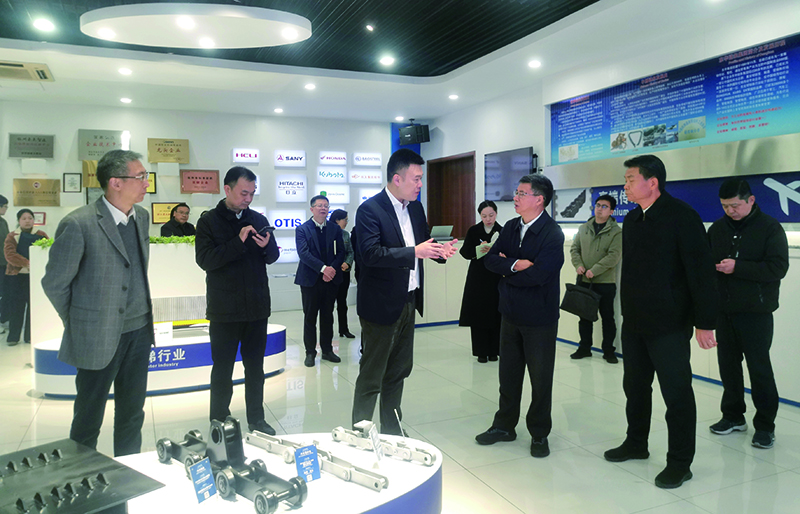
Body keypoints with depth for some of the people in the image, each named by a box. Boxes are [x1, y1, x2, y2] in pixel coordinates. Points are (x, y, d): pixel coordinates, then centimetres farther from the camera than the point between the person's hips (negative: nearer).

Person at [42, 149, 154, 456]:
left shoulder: (142, 216, 4)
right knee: (88, 419, 11)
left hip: (139, 331, 6)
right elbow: (54, 283, -9)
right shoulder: (79, 224, -18)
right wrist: (78, 324, 2)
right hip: (98, 336, -6)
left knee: (132, 414, 18)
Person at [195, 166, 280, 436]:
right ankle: (219, 421, 24)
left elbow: (273, 257, 11)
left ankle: (256, 419, 26)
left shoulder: (258, 220, 7)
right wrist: (239, 241, -23)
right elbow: (204, 260, -15)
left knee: (255, 366, 13)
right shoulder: (209, 221, -3)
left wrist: (267, 246, -12)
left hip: (257, 307, 4)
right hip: (225, 310, -3)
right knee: (223, 368, 8)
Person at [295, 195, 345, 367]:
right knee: (310, 317, 5)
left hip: (331, 279, 3)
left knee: (327, 316, 11)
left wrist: (332, 269, -13)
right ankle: (310, 352, 14)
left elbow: (341, 252, 4)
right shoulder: (302, 229, -2)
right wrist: (323, 268, -22)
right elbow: (303, 253, -13)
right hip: (310, 280, -3)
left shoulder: (335, 229, 8)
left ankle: (327, 350, 21)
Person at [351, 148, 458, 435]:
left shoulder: (416, 209, 9)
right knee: (371, 377, 3)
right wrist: (414, 252, -28)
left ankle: (392, 431, 33)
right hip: (381, 304, -8)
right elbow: (370, 253, -25)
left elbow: (423, 244, 17)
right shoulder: (370, 209, -15)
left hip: (408, 302, 8)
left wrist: (438, 250, -5)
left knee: (398, 372, 18)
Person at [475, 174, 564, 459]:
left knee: (540, 377, 8)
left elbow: (537, 275, -26)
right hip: (510, 313, 6)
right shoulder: (511, 227, 5)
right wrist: (516, 264, -19)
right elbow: (491, 259, -2)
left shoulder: (553, 235, -17)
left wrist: (507, 271, -11)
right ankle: (504, 425, 33)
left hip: (539, 318, -6)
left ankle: (539, 433, 25)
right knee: (508, 372, 16)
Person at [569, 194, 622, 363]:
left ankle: (608, 350, 17)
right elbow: (574, 249, 12)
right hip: (583, 280, 4)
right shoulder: (584, 228, 9)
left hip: (605, 281, -4)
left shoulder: (616, 231, -6)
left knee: (607, 317, 6)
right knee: (584, 315, 13)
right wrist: (578, 265, -6)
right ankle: (584, 347, 25)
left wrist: (594, 270, -20)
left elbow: (614, 255, -15)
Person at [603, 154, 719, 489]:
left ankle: (680, 463, 16)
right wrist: (627, 309, 15)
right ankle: (636, 443, 35)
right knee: (635, 385, 17)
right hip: (634, 322, 8)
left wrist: (704, 322, -17)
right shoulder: (632, 220, 10)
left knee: (676, 392, 2)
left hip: (669, 324, -7)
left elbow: (701, 271, -16)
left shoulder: (681, 217, -13)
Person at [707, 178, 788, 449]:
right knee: (728, 364, 11)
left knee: (759, 367, 0)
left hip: (756, 312, -4)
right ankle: (733, 416, 26)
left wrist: (737, 267, -22)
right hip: (724, 310, 4)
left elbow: (778, 267, -14)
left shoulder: (770, 228, -5)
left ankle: (765, 425, 13)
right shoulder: (717, 229, 9)